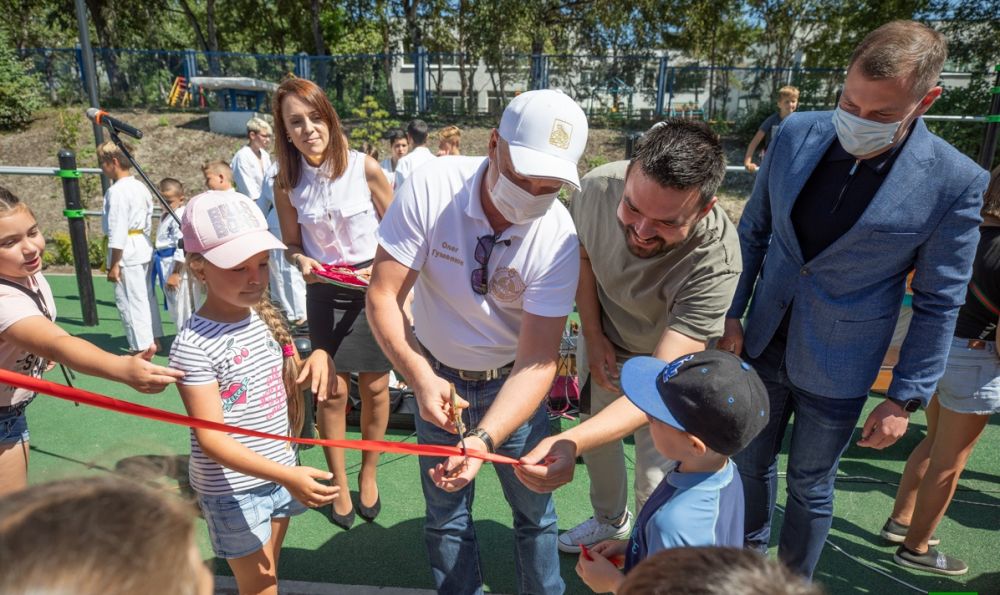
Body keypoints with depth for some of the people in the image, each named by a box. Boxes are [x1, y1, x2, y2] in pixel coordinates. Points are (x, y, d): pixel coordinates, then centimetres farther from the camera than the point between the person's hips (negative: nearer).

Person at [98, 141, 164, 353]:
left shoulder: (116, 191, -17)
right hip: (143, 247, 9)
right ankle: (154, 339, 29)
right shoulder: (141, 187, 7)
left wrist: (114, 264, -15)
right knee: (146, 295, 18)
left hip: (127, 251, -9)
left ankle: (142, 347, 8)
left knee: (129, 300, 1)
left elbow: (117, 231, -19)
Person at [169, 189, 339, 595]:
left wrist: (318, 356, -11)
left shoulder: (266, 316, -2)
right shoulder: (194, 345, -22)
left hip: (279, 474, 6)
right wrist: (286, 475, -33)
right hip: (233, 489, -6)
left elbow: (289, 380, 12)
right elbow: (211, 438, -24)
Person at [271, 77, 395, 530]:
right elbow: (291, 244, 7)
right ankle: (339, 482, 26)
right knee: (332, 392, 4)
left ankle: (368, 474, 31)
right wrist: (301, 261, -15)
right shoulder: (286, 183, -5)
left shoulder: (365, 167, -12)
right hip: (324, 292, 1)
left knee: (374, 388, 8)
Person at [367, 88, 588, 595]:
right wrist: (421, 378, -34)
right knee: (445, 511, 13)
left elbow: (536, 360, -24)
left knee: (534, 509, 13)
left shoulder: (559, 239, -24)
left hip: (511, 382, 0)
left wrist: (484, 440, -38)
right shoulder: (431, 188, -24)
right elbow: (383, 296, -20)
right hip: (436, 376, 1)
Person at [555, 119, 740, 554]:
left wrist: (568, 441, -57)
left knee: (655, 481, -2)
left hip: (667, 356, -4)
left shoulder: (715, 262, -40)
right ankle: (610, 519, 53)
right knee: (597, 445, 21)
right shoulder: (597, 187, -29)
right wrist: (592, 337, -9)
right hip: (602, 342, 4)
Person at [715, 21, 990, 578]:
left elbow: (938, 302, -7)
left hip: (836, 371, -3)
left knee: (810, 486, 15)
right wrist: (731, 314, 1)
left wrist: (905, 398, -5)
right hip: (762, 345, 4)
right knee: (752, 463, 21)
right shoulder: (797, 134, -8)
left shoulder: (955, 182, -16)